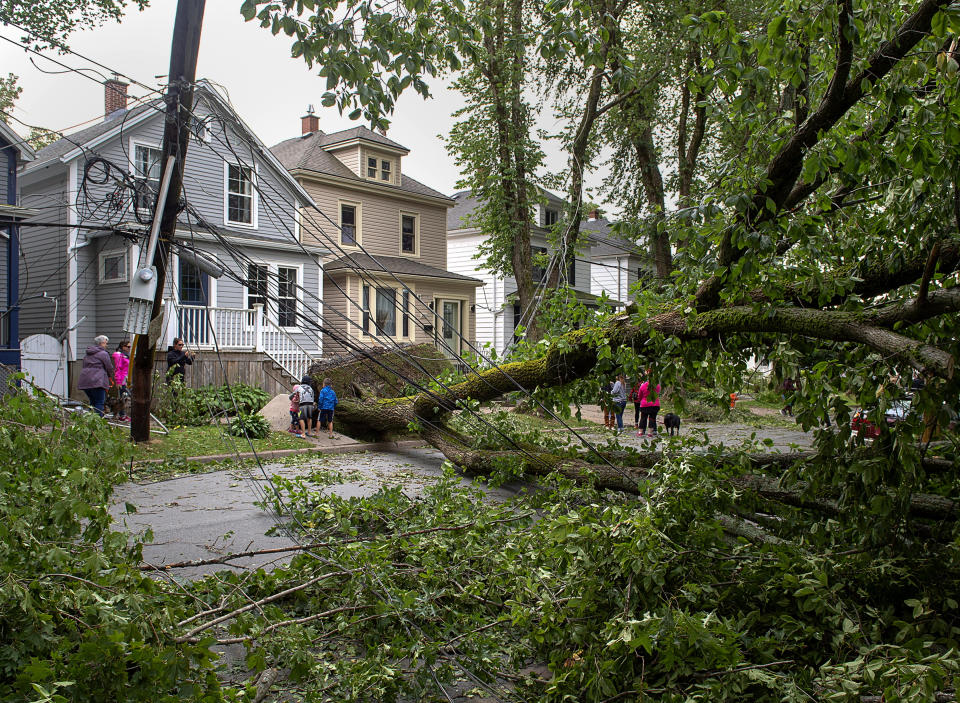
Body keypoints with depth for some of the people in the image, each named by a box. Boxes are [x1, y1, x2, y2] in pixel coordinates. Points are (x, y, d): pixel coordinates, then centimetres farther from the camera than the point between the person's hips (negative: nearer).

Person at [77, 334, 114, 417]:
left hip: (84, 381, 8)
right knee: (99, 403, -6)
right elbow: (109, 368, -3)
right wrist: (110, 377, 17)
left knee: (93, 402, 17)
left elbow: (82, 367, 25)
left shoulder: (88, 354, 21)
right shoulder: (103, 354, -5)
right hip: (97, 381, -8)